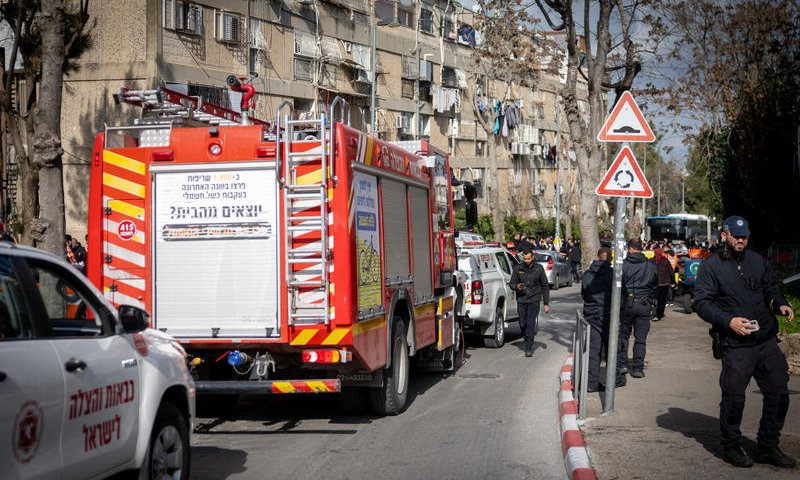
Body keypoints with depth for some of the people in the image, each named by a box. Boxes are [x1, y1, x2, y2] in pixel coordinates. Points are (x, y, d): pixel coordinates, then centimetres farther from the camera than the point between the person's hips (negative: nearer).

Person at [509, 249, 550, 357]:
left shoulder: (539, 269, 2)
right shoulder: (518, 269, 4)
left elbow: (545, 286, 7)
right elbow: (511, 283, 10)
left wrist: (546, 303, 3)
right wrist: (517, 287, -15)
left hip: (534, 300, -2)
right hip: (521, 300, 2)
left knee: (531, 323, -13)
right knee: (523, 324, 3)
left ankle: (529, 348, -11)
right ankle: (528, 340, 28)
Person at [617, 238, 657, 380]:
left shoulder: (623, 264, -7)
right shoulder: (651, 265, 0)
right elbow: (655, 283, 11)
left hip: (626, 303, -1)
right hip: (645, 304, 1)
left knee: (623, 334, 13)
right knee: (641, 338, 7)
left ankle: (621, 364, 9)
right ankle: (638, 368, 8)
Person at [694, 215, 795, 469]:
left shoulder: (756, 260, 11)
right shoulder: (711, 267, -4)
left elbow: (770, 287, 23)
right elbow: (701, 303, -9)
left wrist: (781, 304, 2)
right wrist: (729, 321, -20)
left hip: (767, 342, 5)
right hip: (736, 346, -5)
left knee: (778, 394, 8)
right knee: (734, 398, 1)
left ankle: (767, 448, 22)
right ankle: (731, 448, 20)